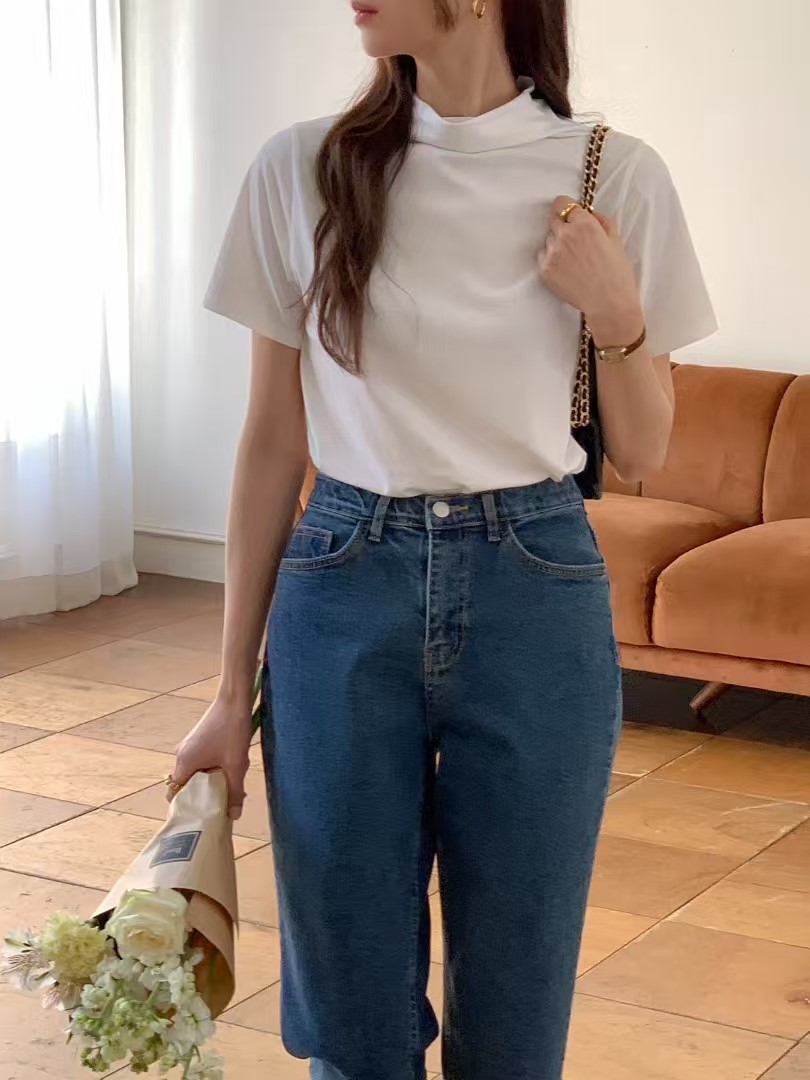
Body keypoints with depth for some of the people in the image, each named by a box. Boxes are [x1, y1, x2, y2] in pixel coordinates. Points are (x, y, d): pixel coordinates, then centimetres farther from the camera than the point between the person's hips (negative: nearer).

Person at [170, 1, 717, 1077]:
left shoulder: (615, 177, -2)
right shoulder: (303, 170, -1)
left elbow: (640, 454, 6)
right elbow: (273, 439, 4)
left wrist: (616, 313, -13)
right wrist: (234, 688, 4)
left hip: (533, 601, 0)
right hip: (345, 595, 1)